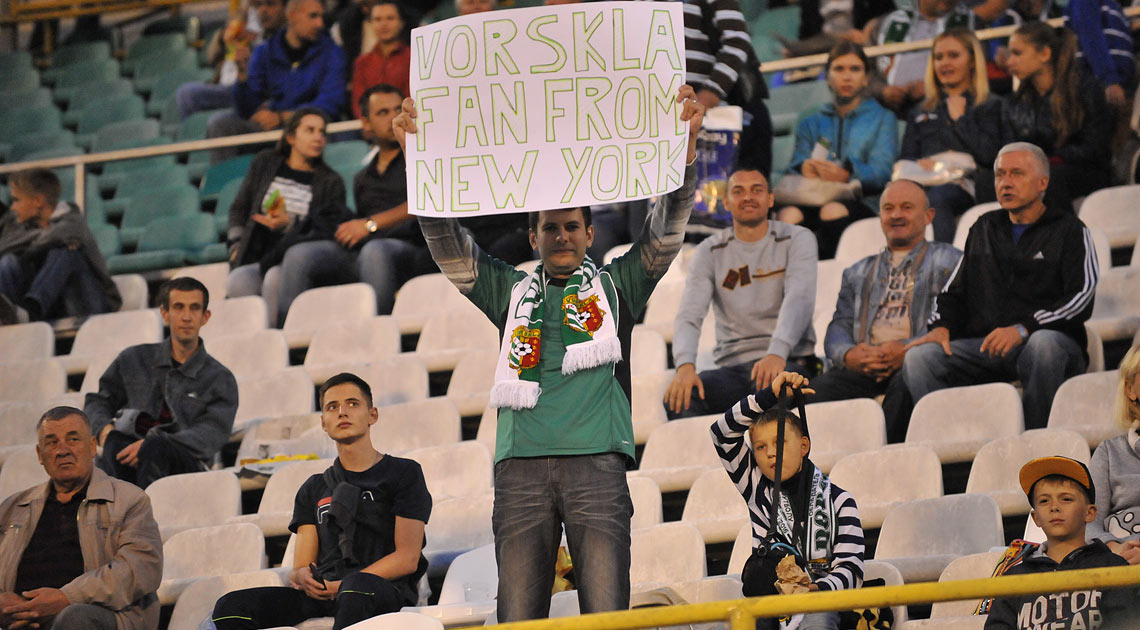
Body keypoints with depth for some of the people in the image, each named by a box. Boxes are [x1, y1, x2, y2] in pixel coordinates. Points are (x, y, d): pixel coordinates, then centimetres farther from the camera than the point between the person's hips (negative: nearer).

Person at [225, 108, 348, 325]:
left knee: (275, 278, -38)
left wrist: (289, 224, -13)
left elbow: (329, 232, 1)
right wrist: (236, 246, 8)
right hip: (257, 262, 2)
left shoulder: (330, 182, 9)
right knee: (237, 281, -33)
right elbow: (239, 208, 23)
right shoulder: (265, 163, 17)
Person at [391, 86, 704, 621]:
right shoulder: (511, 292, 24)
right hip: (521, 463, 1)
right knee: (517, 618, -6)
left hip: (595, 460, -1)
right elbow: (448, 245, 16)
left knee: (606, 614, -11)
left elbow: (665, 234, 10)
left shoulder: (615, 286, 21)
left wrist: (685, 147, -5)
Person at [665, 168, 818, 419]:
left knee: (771, 386, -40)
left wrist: (777, 353, -32)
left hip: (789, 362, -3)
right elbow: (689, 314, -3)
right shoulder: (710, 252, 11)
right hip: (732, 368, 3)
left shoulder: (796, 239, 6)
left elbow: (799, 299, -11)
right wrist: (685, 365, -26)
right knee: (677, 395, -28)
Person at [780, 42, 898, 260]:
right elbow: (797, 165, 12)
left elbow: (881, 171, 2)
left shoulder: (882, 119, 19)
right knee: (789, 214, -34)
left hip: (861, 202, -2)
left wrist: (848, 174, -22)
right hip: (814, 199, 2)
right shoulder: (811, 124, 29)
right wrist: (804, 169, -15)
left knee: (834, 211, -38)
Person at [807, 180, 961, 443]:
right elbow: (839, 327, 21)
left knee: (904, 385, -41)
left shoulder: (949, 261, 18)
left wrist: (907, 351, -15)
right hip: (862, 366, 4)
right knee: (818, 389, -29)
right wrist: (848, 355, -5)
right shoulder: (858, 273, 34)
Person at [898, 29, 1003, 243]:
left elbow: (989, 155, 1)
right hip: (927, 182, 3)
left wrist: (960, 119, 10)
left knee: (935, 198, -40)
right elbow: (904, 159, 22)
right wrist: (918, 164, -2)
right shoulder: (920, 112, 34)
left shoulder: (991, 107, 19)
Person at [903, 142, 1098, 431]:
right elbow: (954, 291, 26)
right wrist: (941, 326, 2)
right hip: (982, 347, 4)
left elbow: (1081, 298, -5)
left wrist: (1023, 329, -18)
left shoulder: (1069, 231, 9)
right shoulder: (984, 229, 25)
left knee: (1043, 343, -41)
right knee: (918, 357, -22)